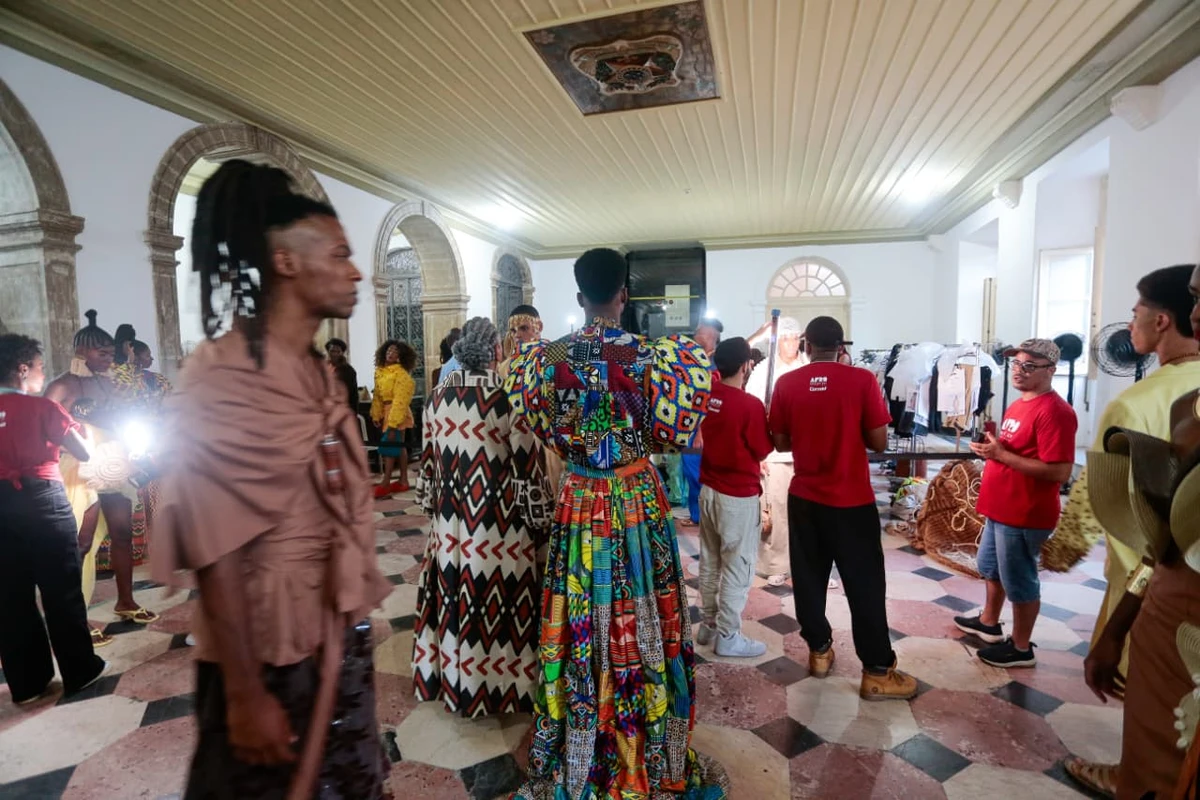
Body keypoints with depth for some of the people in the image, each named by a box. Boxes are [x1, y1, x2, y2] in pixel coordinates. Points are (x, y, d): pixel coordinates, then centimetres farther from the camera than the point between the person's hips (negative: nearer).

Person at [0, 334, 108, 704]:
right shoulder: (42, 408, -10)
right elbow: (85, 453, -6)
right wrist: (70, 424, 12)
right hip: (42, 501, -5)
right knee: (62, 591, 5)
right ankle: (80, 671, 16)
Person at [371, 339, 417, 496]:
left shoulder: (401, 374, -16)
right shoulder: (379, 371, 10)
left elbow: (400, 400, -20)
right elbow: (378, 395, 13)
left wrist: (393, 423, -23)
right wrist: (376, 414, 6)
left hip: (398, 412, -8)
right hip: (386, 412, 8)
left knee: (388, 445, -8)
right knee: (399, 445, 10)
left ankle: (385, 484, -2)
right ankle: (403, 481, 16)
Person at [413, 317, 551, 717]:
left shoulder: (437, 398, 0)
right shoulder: (510, 398, -17)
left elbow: (429, 461, 9)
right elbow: (528, 467, -14)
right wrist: (540, 519, -3)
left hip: (451, 526, 5)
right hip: (500, 528, -5)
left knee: (455, 601, 18)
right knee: (498, 604, 10)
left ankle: (452, 680, 37)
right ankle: (500, 686, 28)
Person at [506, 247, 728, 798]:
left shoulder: (547, 357, -6)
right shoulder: (651, 355, -14)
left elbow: (540, 424, 5)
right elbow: (670, 431, -4)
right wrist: (696, 356, 8)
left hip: (579, 501, 2)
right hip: (638, 500, -2)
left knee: (579, 619, 15)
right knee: (640, 620, 13)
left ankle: (576, 753, 35)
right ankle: (648, 755, 34)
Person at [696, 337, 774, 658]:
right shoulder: (750, 405, -21)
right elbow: (763, 451, -12)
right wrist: (766, 420, 3)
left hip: (708, 489, 7)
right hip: (739, 496, -7)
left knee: (710, 561, 18)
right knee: (737, 567, 7)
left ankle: (707, 624, 32)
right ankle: (728, 636, 17)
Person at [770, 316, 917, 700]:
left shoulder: (786, 384, -4)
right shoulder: (862, 380, -11)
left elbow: (781, 442, 2)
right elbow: (879, 442, -7)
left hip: (804, 498, 3)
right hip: (852, 500, -2)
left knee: (808, 578, 15)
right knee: (865, 584, 8)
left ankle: (819, 650, 31)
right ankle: (878, 672, 17)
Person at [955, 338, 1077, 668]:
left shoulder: (1054, 411, -21)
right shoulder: (1019, 404, 12)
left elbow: (1059, 471, -28)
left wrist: (1001, 455, -27)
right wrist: (991, 448, 9)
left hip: (1025, 514, -10)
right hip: (1002, 508, 10)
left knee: (1019, 580, 5)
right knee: (990, 567, 24)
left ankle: (1021, 648, 22)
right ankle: (989, 623, 43)